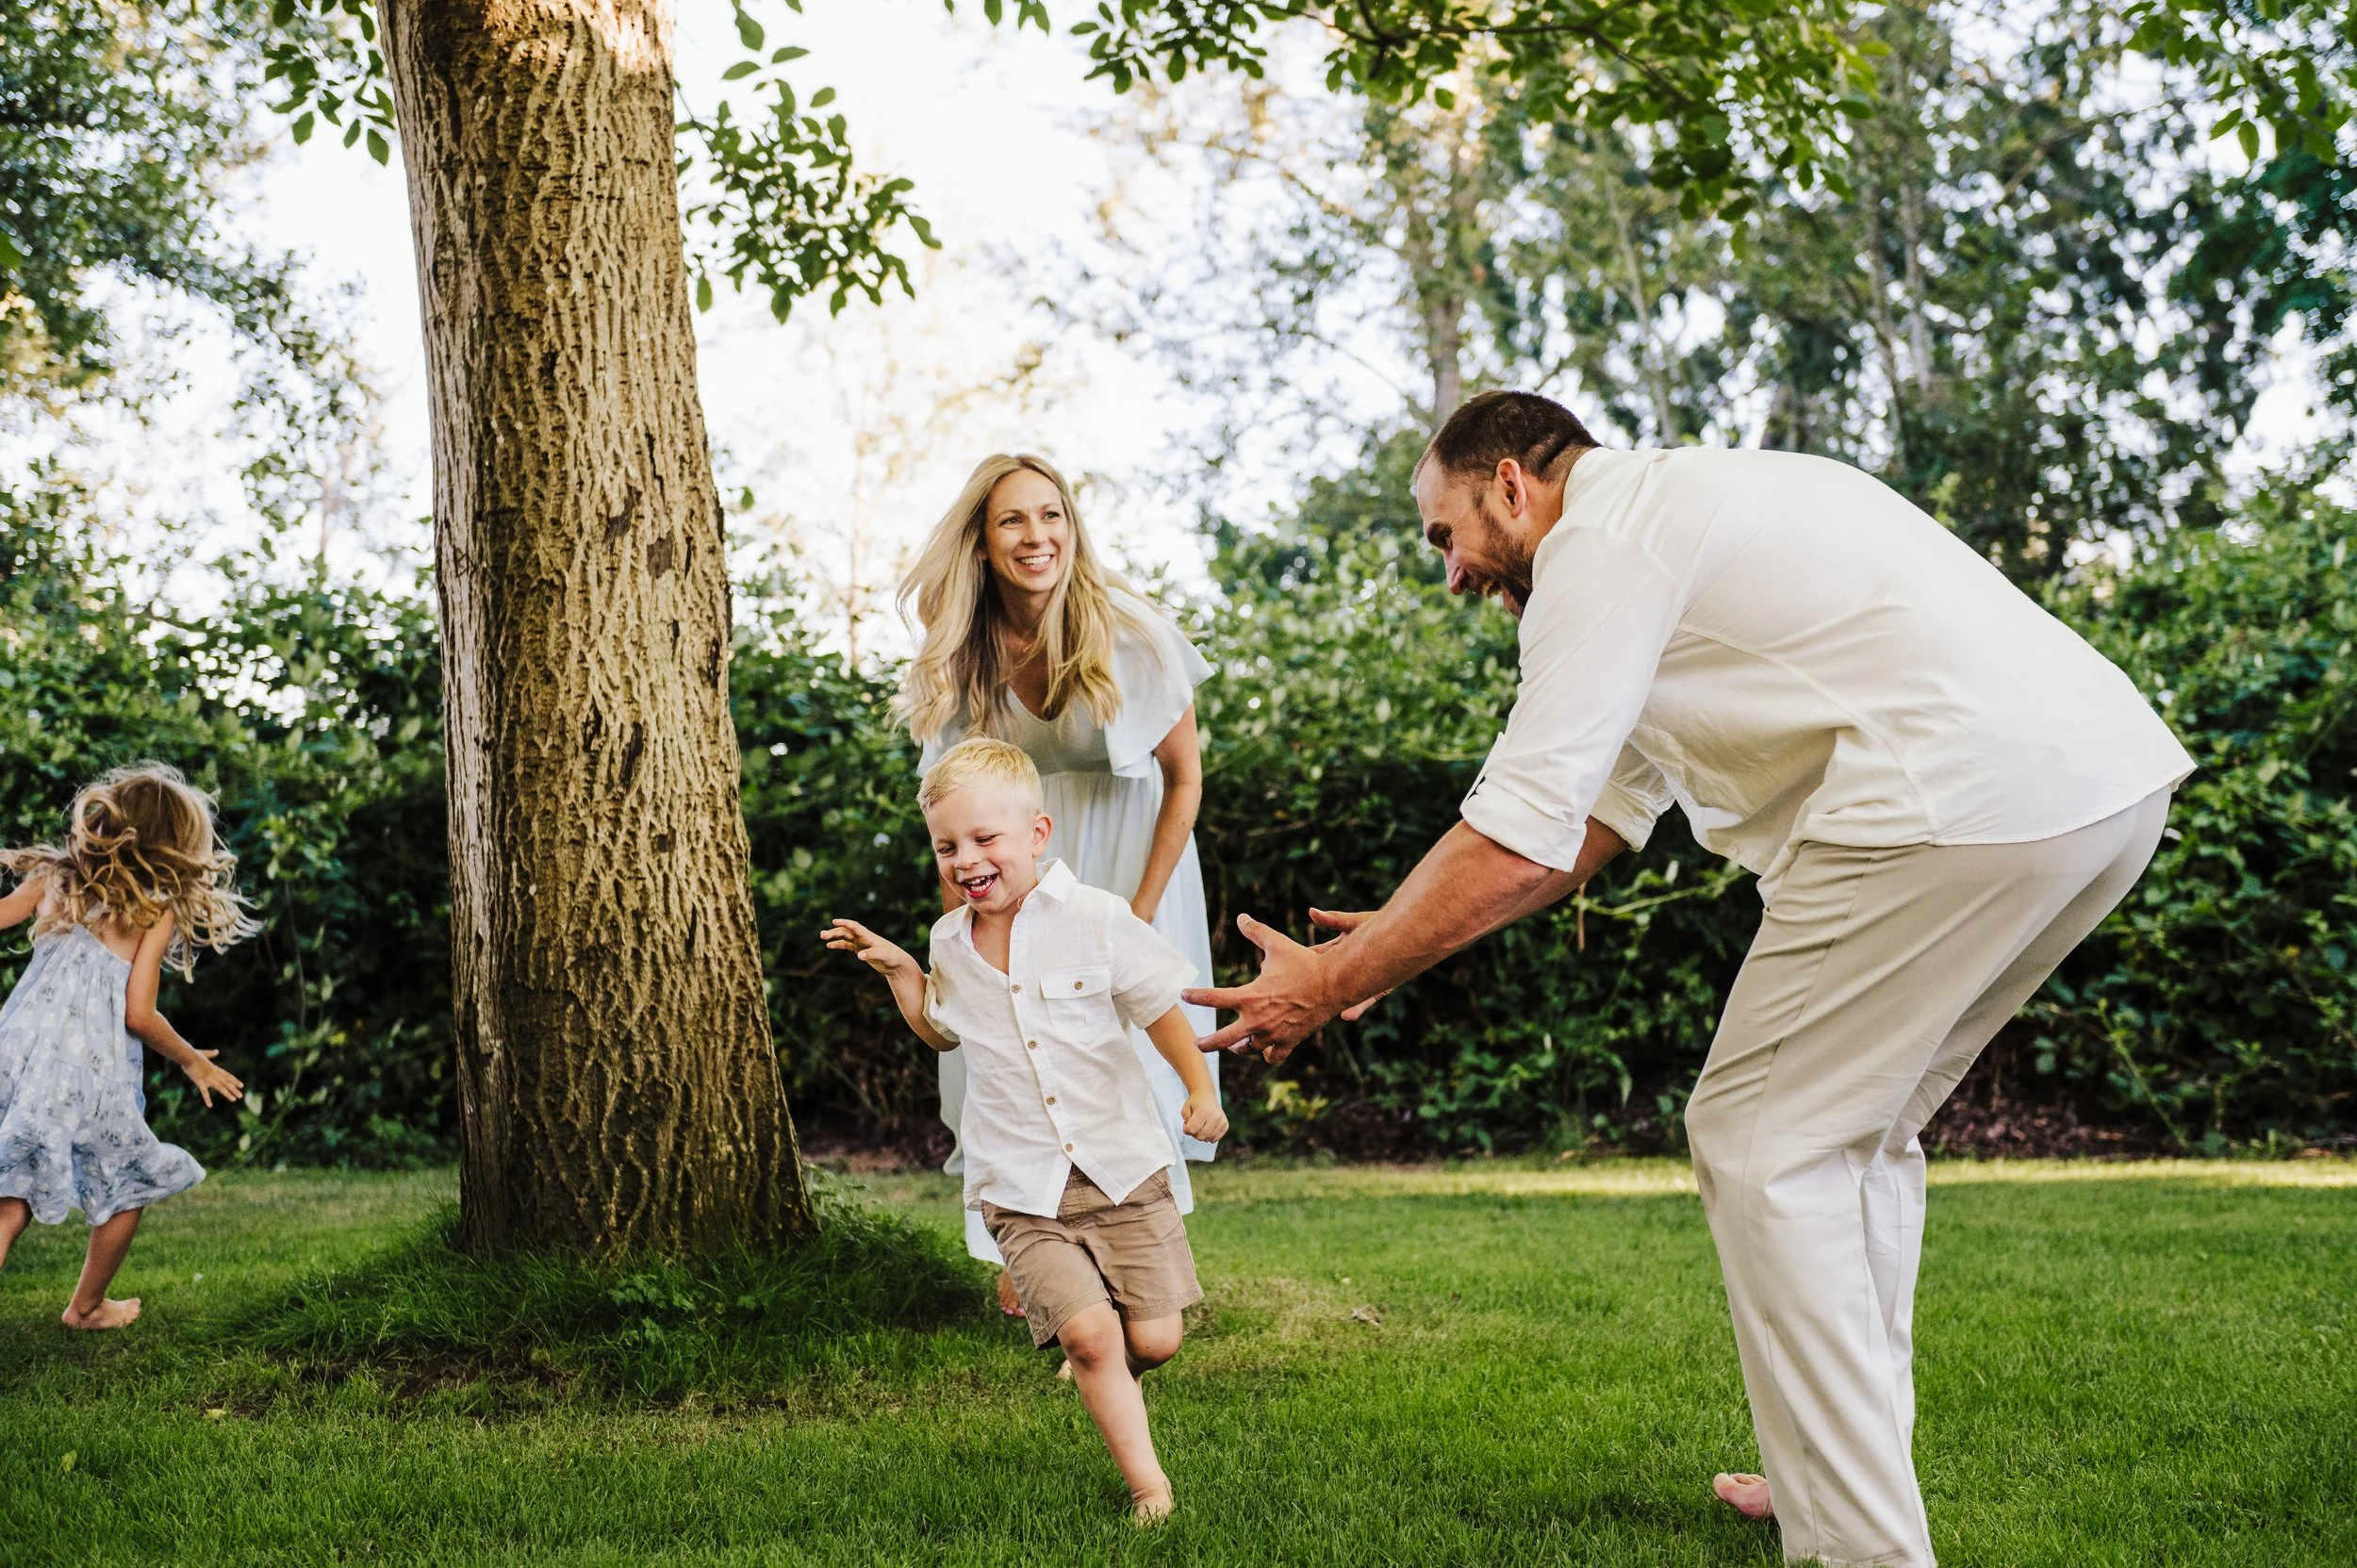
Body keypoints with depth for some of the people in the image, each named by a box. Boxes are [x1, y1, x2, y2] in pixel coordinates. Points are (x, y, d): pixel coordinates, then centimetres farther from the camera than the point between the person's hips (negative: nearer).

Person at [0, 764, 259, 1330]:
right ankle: (86, 1307, 34)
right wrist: (193, 1062, 11)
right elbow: (139, 1014, -4)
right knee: (130, 1185, 21)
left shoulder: (52, 878, 10)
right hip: (90, 1069, -4)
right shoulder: (157, 910, -1)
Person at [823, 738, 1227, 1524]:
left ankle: (1104, 1376, 36)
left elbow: (1160, 1007, 2)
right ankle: (1146, 1481, -3)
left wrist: (1201, 1089, -9)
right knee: (1087, 1331, -16)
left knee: (1153, 1339, 0)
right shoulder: (952, 945, 6)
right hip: (1023, 1193, 1)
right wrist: (900, 972, 12)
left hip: (1121, 1166, -1)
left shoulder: (1095, 918, -7)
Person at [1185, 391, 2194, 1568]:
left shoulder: (1604, 538, -3)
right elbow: (1606, 814, 30)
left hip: (1966, 801, -10)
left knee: (1762, 1145, -1)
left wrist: (1332, 983, 0)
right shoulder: (1683, 504, 28)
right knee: (1853, 1134, 21)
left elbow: (1518, 840, -9)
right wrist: (1407, 936, 30)